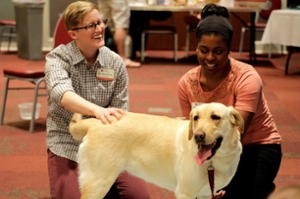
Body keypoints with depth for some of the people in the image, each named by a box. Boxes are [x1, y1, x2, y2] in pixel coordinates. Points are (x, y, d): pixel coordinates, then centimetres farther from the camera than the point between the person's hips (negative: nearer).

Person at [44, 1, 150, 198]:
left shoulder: (115, 63, -1)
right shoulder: (58, 58, -9)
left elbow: (121, 111, 2)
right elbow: (62, 94, -30)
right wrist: (97, 110, -48)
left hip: (106, 143, 2)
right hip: (67, 145, -2)